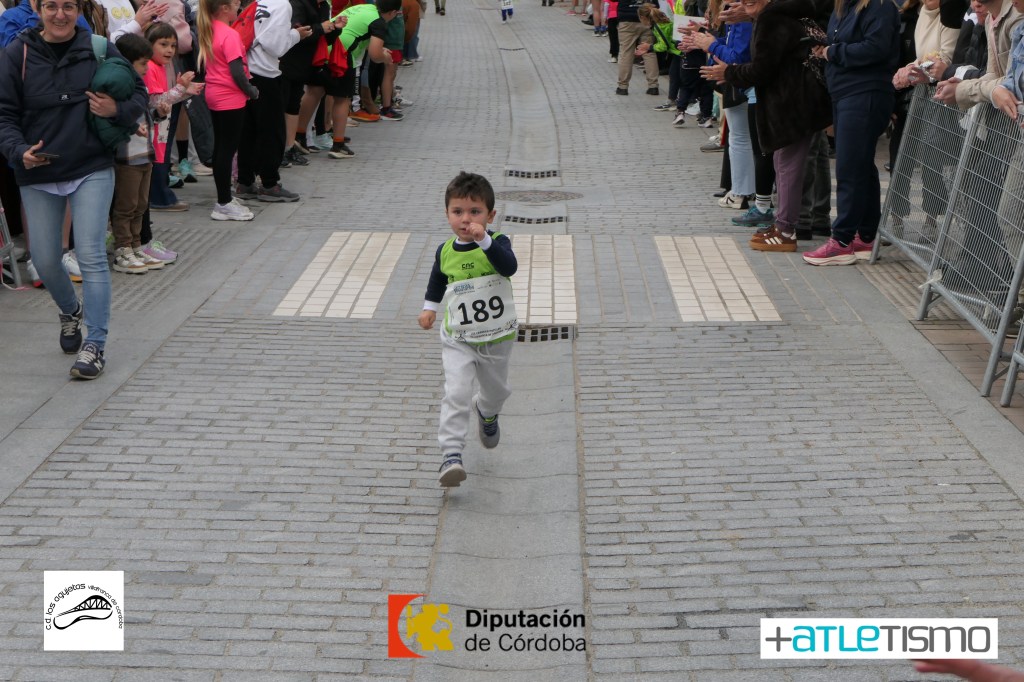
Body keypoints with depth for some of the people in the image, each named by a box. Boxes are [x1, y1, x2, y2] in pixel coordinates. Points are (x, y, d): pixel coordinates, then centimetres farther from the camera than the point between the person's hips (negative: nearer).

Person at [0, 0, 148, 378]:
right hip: (37, 176, 2)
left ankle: (95, 345, -3)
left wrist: (117, 110, -14)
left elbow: (139, 93, 7)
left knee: (91, 255, -8)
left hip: (92, 170, -2)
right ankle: (70, 312, 42)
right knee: (45, 260, 11)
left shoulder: (100, 49, -2)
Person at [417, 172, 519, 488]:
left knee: (497, 390, 22)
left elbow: (509, 267, -38)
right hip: (458, 340, 0)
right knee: (456, 393, -17)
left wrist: (484, 240, -47)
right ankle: (451, 454, -17)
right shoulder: (445, 251, -5)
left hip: (497, 337, 0)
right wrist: (429, 307, 11)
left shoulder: (497, 242, -15)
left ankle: (486, 412, 57)